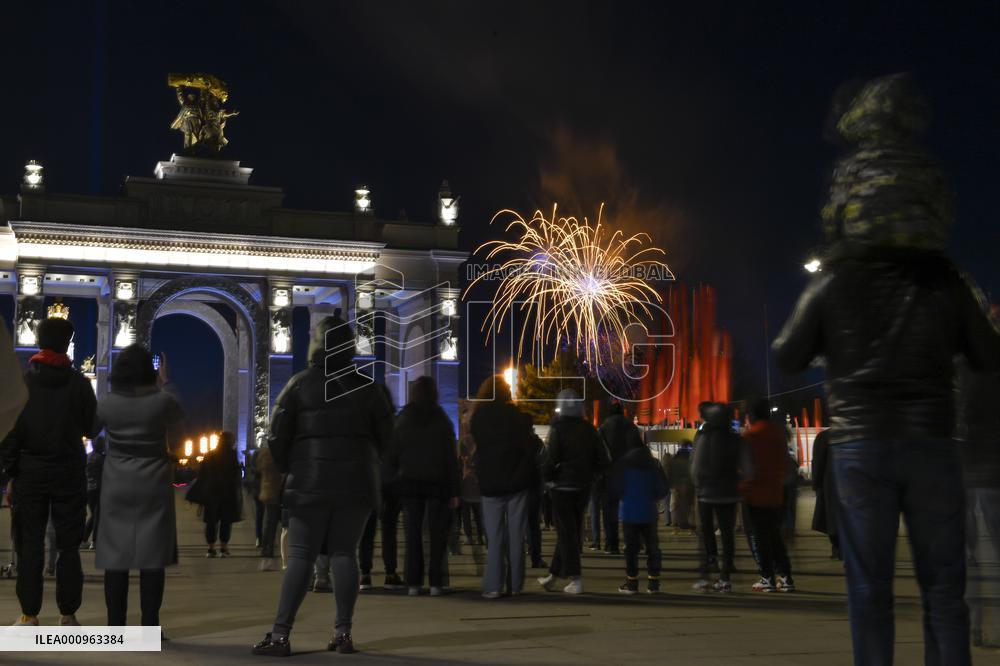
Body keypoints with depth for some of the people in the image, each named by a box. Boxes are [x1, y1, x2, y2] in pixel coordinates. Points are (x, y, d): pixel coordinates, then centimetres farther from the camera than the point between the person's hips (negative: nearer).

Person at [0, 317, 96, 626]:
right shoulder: (78, 382, -2)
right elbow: (92, 427, 2)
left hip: (30, 470, 0)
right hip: (69, 471, 0)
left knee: (30, 543, 4)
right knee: (68, 544, 3)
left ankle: (29, 614, 2)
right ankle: (68, 614, 2)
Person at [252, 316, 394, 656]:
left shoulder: (300, 384, -2)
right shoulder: (366, 386, 6)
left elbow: (277, 436, -4)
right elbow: (385, 436, 11)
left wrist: (285, 469, 11)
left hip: (310, 481, -2)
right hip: (356, 483, 2)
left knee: (301, 556, -2)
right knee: (344, 553, 8)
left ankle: (280, 635, -8)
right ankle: (343, 632, 4)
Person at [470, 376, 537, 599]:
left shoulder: (477, 418, 1)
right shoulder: (515, 414, -5)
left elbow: (477, 448, 10)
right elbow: (528, 446, -5)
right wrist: (532, 475, 2)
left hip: (490, 483, 1)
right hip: (517, 481, -1)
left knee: (494, 536, 3)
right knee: (516, 534, 5)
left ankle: (493, 586, -4)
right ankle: (515, 585, 6)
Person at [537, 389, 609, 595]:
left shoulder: (559, 429, -12)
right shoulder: (589, 430, 4)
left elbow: (550, 459, -17)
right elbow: (603, 460, 2)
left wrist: (546, 477, 0)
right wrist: (589, 474, 14)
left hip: (562, 487, -6)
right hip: (583, 487, 6)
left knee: (566, 533, -1)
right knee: (572, 531, 14)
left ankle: (576, 580, -7)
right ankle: (553, 576, 23)